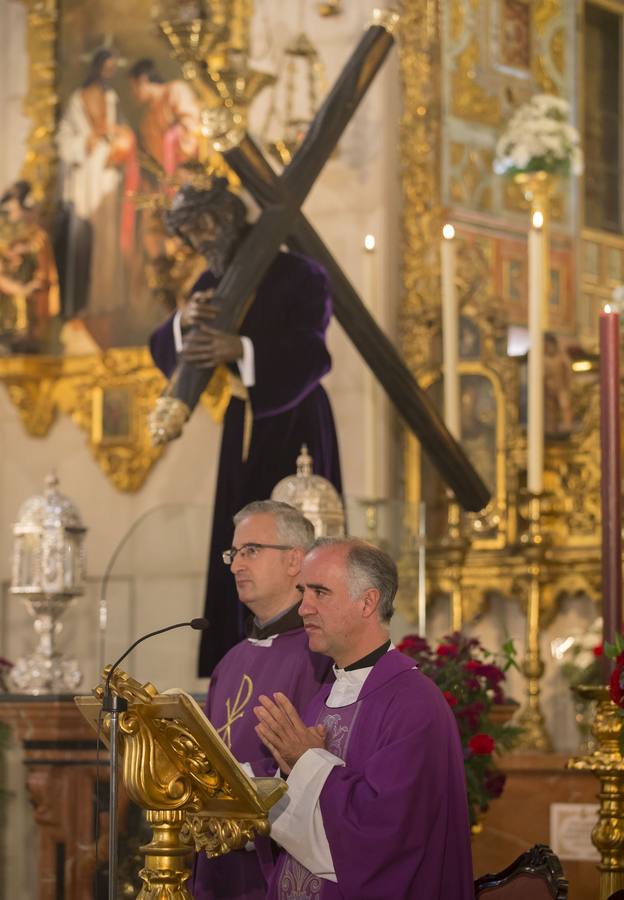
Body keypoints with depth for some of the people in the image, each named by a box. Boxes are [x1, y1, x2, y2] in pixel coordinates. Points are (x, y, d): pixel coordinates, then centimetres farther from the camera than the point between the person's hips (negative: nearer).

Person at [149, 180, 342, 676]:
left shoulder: (298, 275, -10)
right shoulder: (212, 285, 8)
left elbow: (310, 352, -24)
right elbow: (163, 351, 2)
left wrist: (240, 349, -38)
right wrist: (183, 320, -20)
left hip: (295, 427, -6)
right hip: (244, 430, 6)